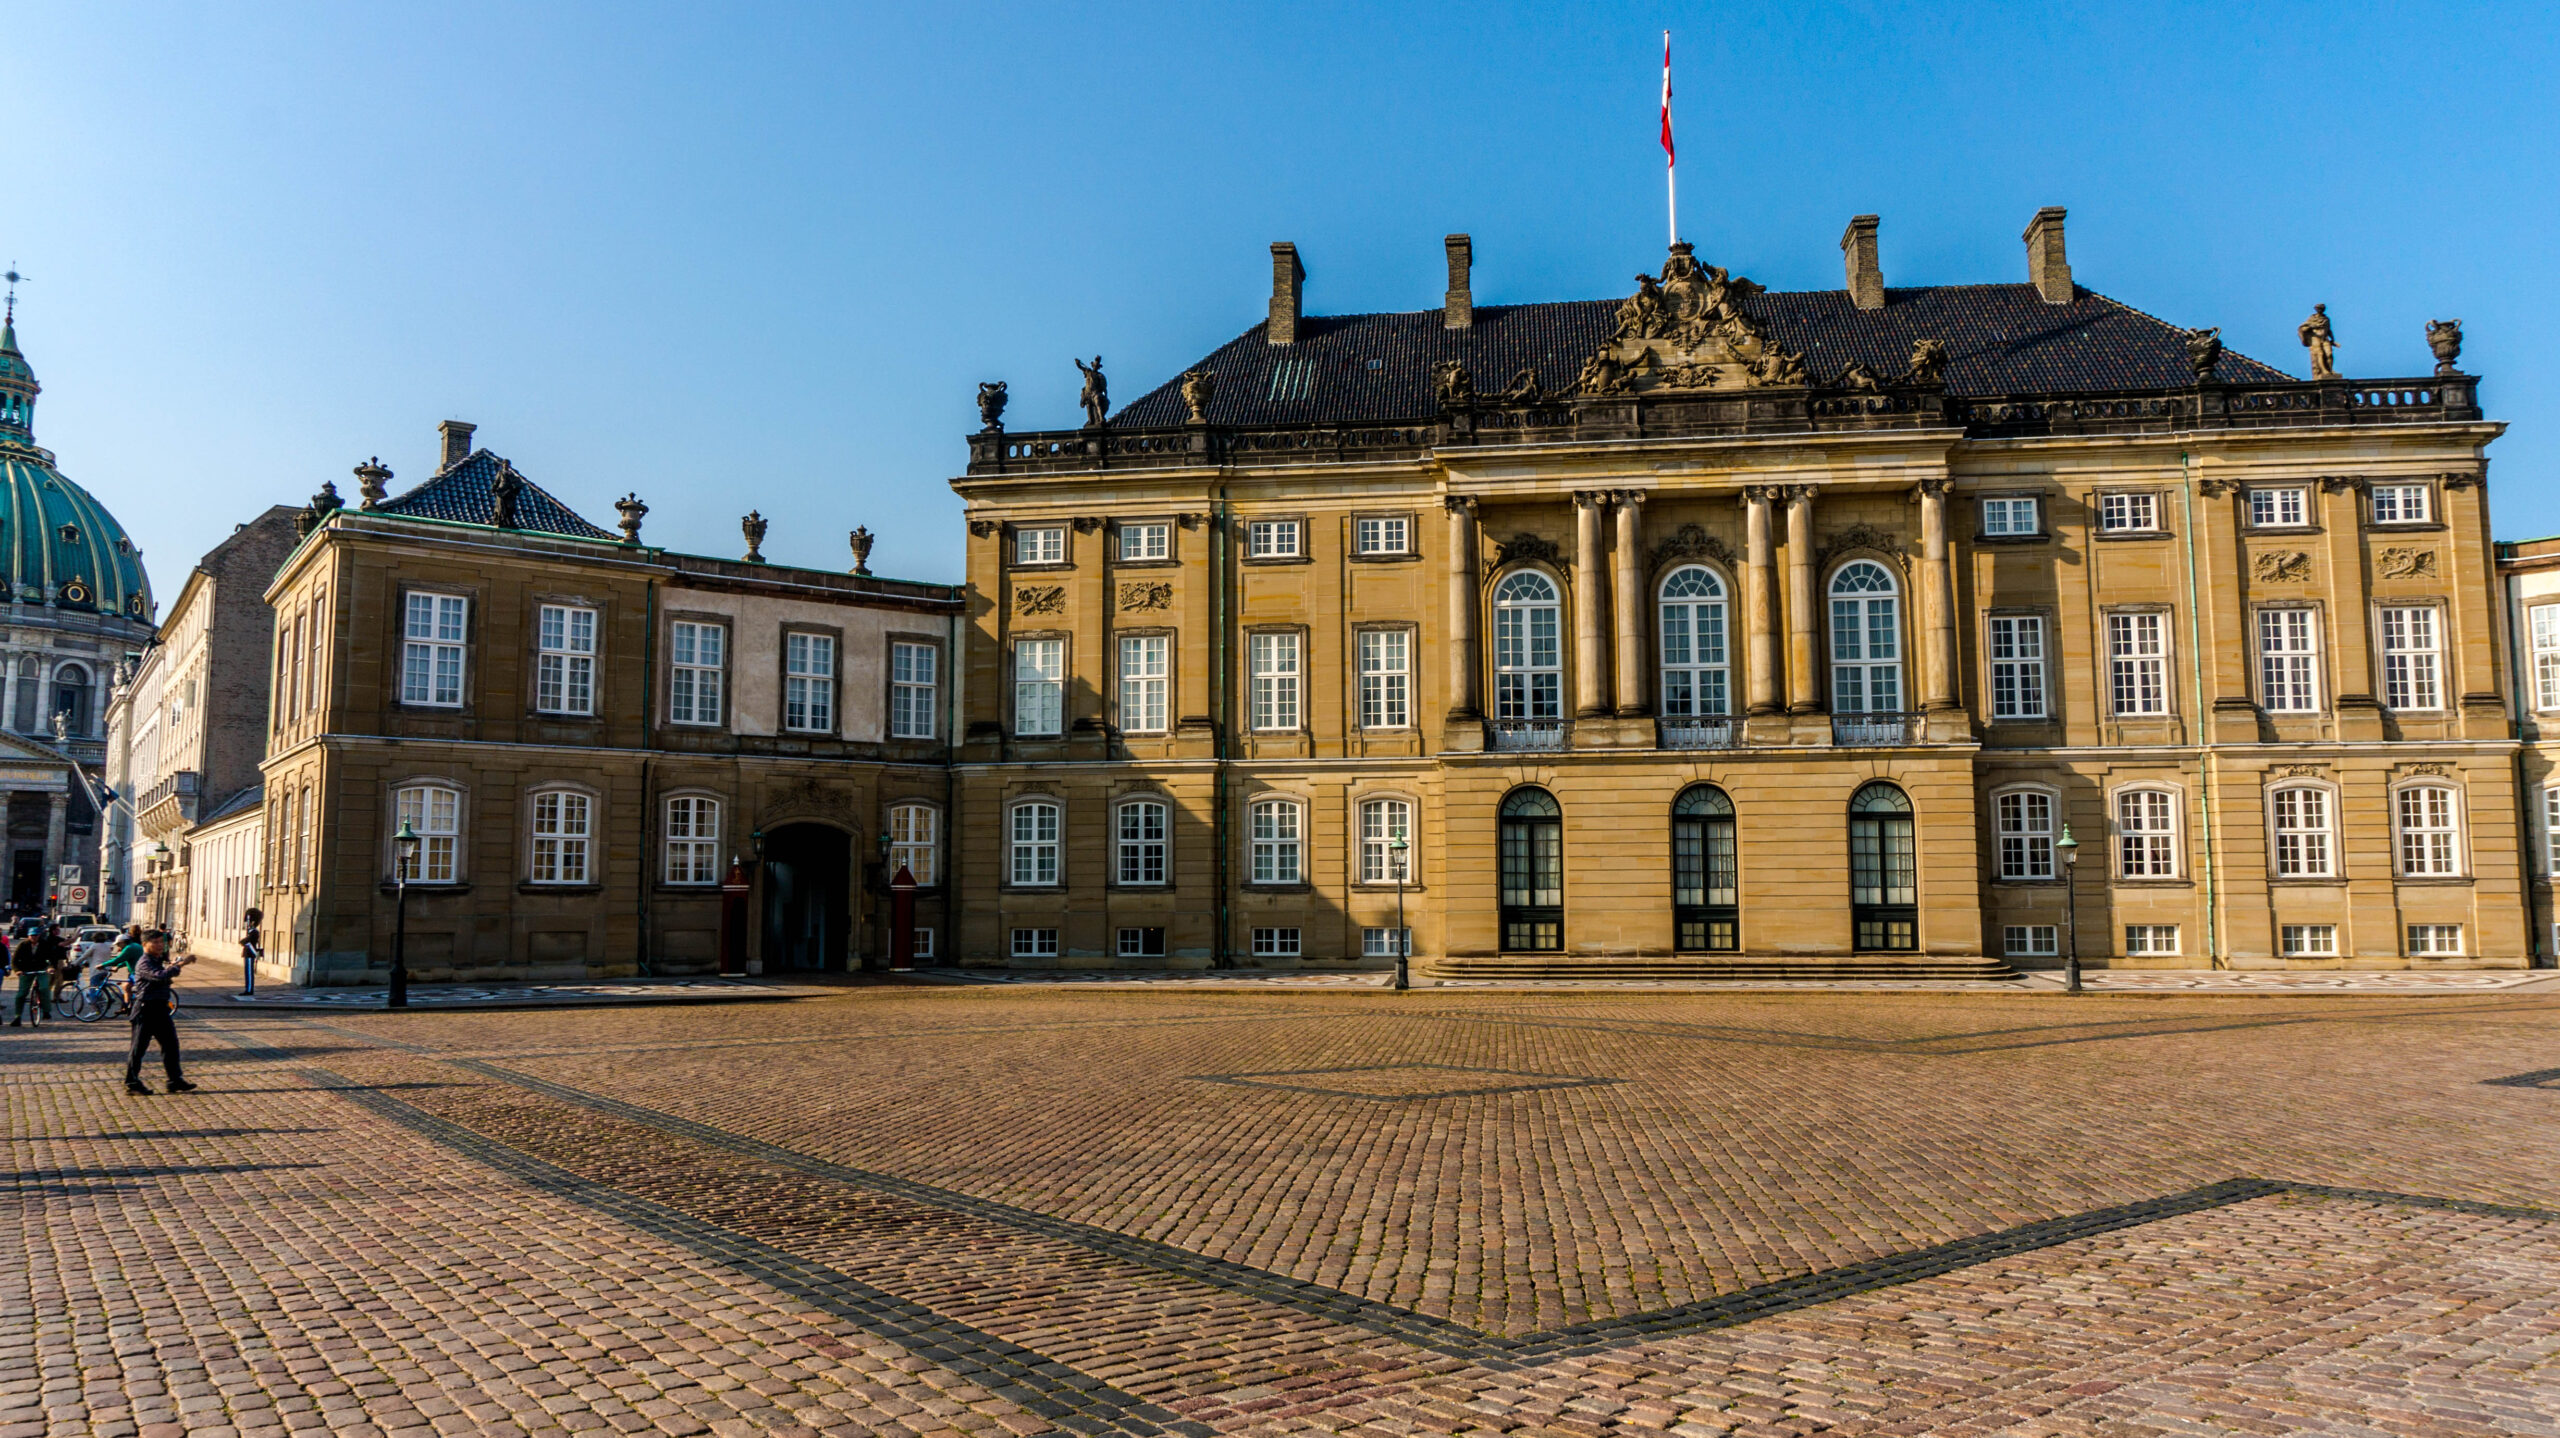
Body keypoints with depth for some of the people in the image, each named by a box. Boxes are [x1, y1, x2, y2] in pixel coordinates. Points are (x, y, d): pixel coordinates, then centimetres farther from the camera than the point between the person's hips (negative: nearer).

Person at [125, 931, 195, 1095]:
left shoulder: (159, 960, 13)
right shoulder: (144, 964, -15)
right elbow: (160, 977, -33)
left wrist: (172, 965, 12)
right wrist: (180, 964, -33)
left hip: (161, 1008, 9)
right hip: (146, 1009, -9)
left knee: (171, 1043, 8)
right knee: (139, 1046, 2)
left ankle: (176, 1081, 12)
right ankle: (131, 1082, 13)